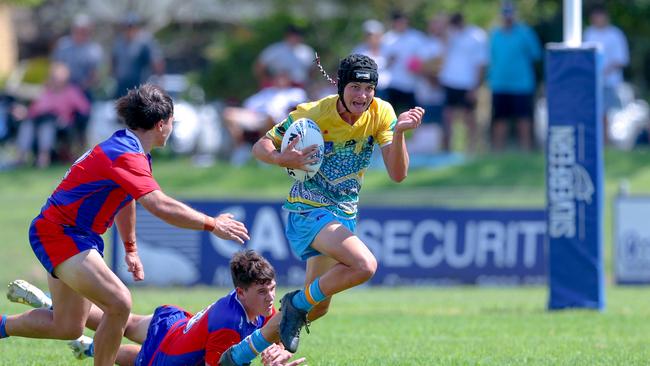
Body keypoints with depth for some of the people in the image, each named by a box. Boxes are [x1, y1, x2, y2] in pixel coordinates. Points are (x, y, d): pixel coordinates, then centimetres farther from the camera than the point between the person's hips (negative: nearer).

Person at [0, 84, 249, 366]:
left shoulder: (127, 148, 9)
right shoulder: (126, 156, -24)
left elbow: (126, 200, 26)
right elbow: (158, 205, -35)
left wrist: (131, 249, 29)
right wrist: (212, 225, -30)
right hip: (58, 234, -11)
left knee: (68, 327, 15)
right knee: (119, 303, -23)